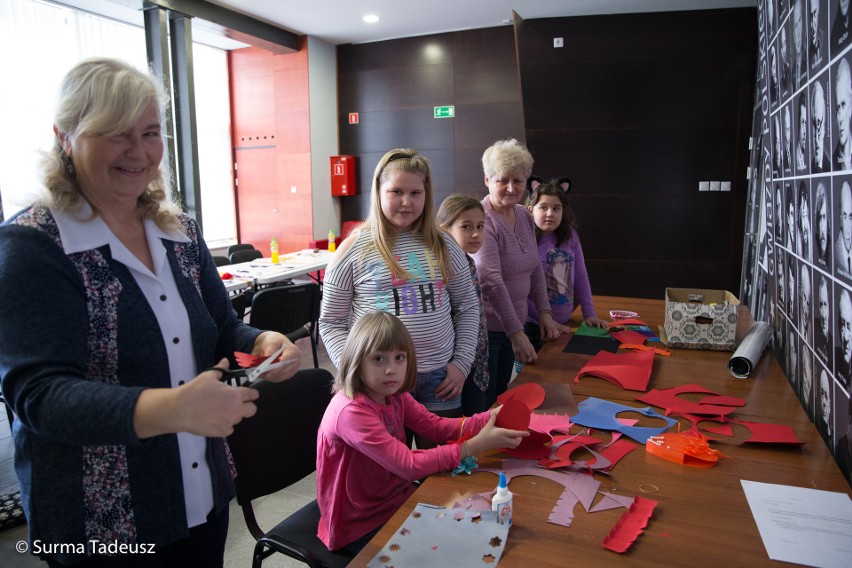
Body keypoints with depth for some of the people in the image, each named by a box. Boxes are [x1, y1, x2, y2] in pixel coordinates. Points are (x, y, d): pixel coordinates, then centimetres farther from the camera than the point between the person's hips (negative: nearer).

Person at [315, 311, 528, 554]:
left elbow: (436, 425, -7)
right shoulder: (351, 412, -30)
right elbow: (409, 465, -32)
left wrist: (490, 418, -20)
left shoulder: (393, 395, -3)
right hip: (361, 527, -7)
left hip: (398, 499, 7)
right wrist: (474, 446, -33)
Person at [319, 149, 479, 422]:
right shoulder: (354, 248, -4)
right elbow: (331, 322, -1)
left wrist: (462, 363, 3)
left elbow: (467, 307, 11)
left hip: (439, 379, 3)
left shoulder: (443, 245, 4)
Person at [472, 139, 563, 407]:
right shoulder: (482, 219, -18)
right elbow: (491, 281, -25)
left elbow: (535, 269, 14)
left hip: (511, 328, 8)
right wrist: (517, 334, -25)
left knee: (501, 400, 19)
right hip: (485, 329, -8)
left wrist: (545, 314, 7)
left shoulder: (524, 216, 8)